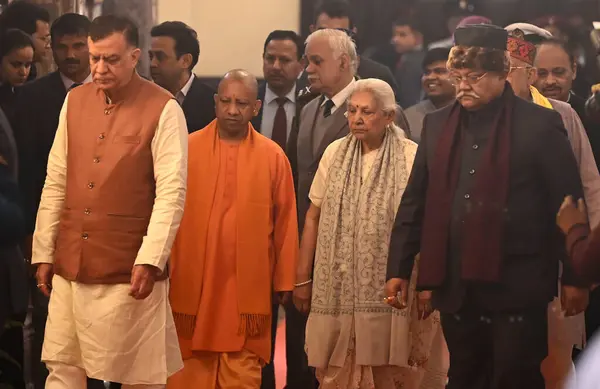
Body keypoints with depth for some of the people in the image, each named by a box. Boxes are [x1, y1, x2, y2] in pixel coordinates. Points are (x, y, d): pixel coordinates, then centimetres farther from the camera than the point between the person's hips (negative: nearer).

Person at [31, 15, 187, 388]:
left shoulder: (163, 109, -7)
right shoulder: (75, 101, 9)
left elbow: (172, 192, -12)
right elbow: (56, 183, 11)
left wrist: (150, 260, -19)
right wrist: (44, 252, 9)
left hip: (128, 268, -5)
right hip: (70, 265, 5)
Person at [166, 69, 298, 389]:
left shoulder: (273, 156, 2)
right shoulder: (187, 149, 0)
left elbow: (285, 222, 5)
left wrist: (284, 280, 5)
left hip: (249, 285, 0)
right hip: (191, 283, 0)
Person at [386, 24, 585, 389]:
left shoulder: (540, 125, -4)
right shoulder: (438, 124, 10)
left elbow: (568, 205, -3)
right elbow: (415, 202, 13)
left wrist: (574, 278, -4)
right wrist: (399, 268, 9)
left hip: (517, 288, -5)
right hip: (456, 287, 5)